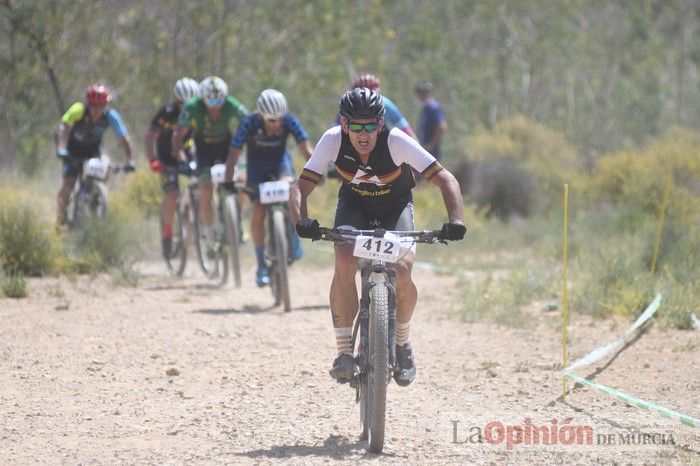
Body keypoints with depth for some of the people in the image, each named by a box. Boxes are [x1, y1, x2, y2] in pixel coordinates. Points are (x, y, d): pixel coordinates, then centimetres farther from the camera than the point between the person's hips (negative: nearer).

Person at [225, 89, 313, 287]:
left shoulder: (289, 121, -26)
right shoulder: (250, 124, -30)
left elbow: (306, 148, -27)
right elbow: (233, 154, -29)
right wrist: (228, 182, -39)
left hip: (280, 160, 1)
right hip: (257, 164, -1)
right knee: (258, 214, -13)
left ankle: (293, 238, -11)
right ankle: (261, 265, 1)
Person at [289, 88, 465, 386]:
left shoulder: (396, 142, -31)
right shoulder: (333, 141, -26)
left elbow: (444, 179, -32)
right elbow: (301, 187, -27)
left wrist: (456, 221, -49)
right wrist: (301, 221, -48)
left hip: (395, 206, -1)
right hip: (353, 204, 1)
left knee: (401, 272, -24)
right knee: (344, 264, -27)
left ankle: (402, 344, 5)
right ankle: (345, 352, -18)